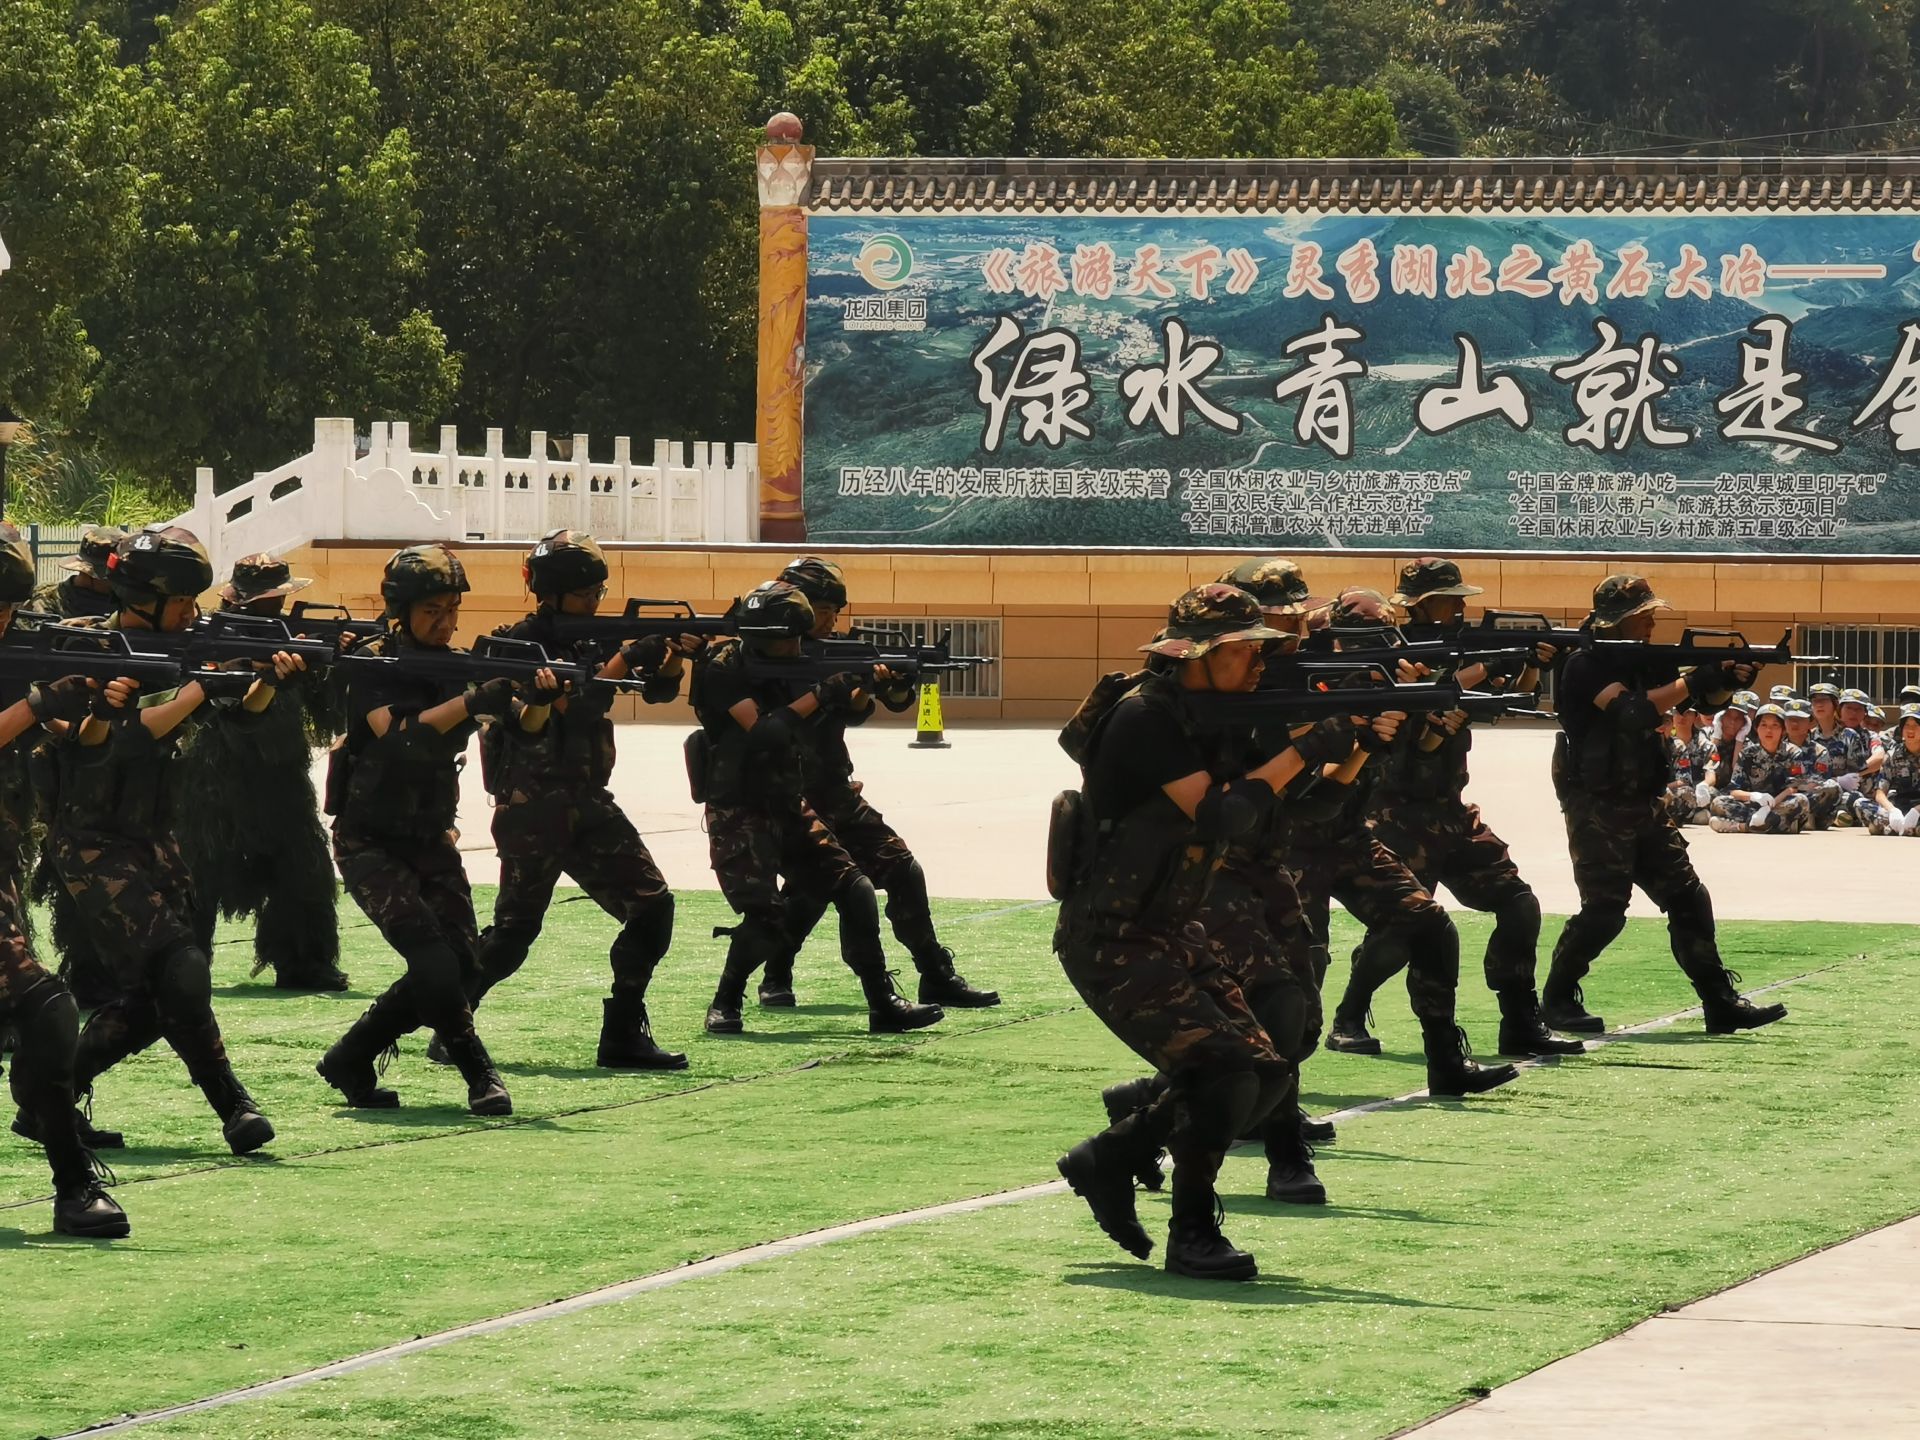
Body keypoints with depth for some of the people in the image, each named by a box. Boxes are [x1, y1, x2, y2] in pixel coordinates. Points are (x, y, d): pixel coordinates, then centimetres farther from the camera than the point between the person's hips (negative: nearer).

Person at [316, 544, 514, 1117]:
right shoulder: (374, 661, -13)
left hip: (431, 839, 6)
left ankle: (351, 1061, 11)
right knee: (433, 962, -21)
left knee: (459, 963, -3)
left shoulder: (459, 664, 6)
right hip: (370, 842, -6)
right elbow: (399, 735, -30)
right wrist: (472, 701, -42)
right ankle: (479, 1074, -6)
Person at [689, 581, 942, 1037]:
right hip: (738, 816, -7)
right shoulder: (724, 669, -13)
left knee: (854, 892, -2)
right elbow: (763, 731, -23)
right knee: (766, 919, -19)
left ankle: (883, 1004, 3)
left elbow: (845, 712, 13)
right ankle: (724, 1006, 2)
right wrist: (818, 696, -22)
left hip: (789, 811, 7)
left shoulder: (785, 669, 9)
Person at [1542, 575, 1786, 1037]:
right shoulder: (1586, 665, -12)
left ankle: (1720, 1002, 6)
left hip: (1643, 805, 8)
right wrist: (1691, 681, -26)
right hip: (1597, 806, -8)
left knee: (1688, 898, 3)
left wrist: (1728, 680, -10)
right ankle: (1557, 1000, 5)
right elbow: (1631, 710, -27)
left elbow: (1705, 698, 11)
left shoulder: (1646, 662, 12)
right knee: (1605, 909, -11)